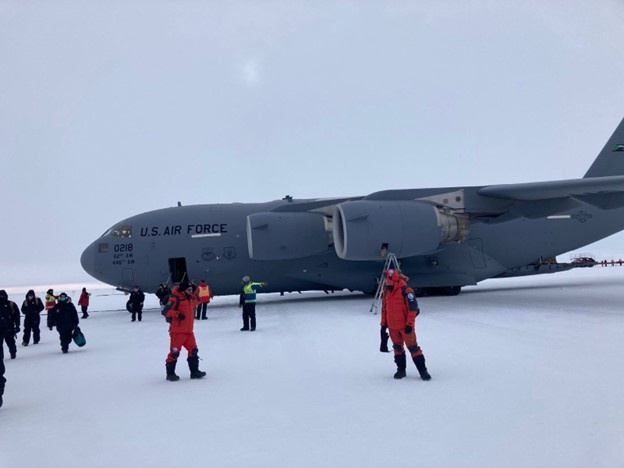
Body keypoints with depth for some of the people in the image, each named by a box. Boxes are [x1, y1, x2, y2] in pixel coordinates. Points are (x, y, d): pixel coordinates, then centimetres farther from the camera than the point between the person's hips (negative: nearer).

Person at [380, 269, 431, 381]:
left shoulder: (406, 290, -15)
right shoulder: (386, 291, 7)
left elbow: (413, 308, -15)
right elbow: (384, 308, 15)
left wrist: (410, 324, -17)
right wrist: (383, 324, 14)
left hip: (405, 325, -6)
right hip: (392, 327, 6)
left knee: (413, 347, -2)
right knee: (397, 348, 14)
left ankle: (423, 370, 6)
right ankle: (401, 369, 26)